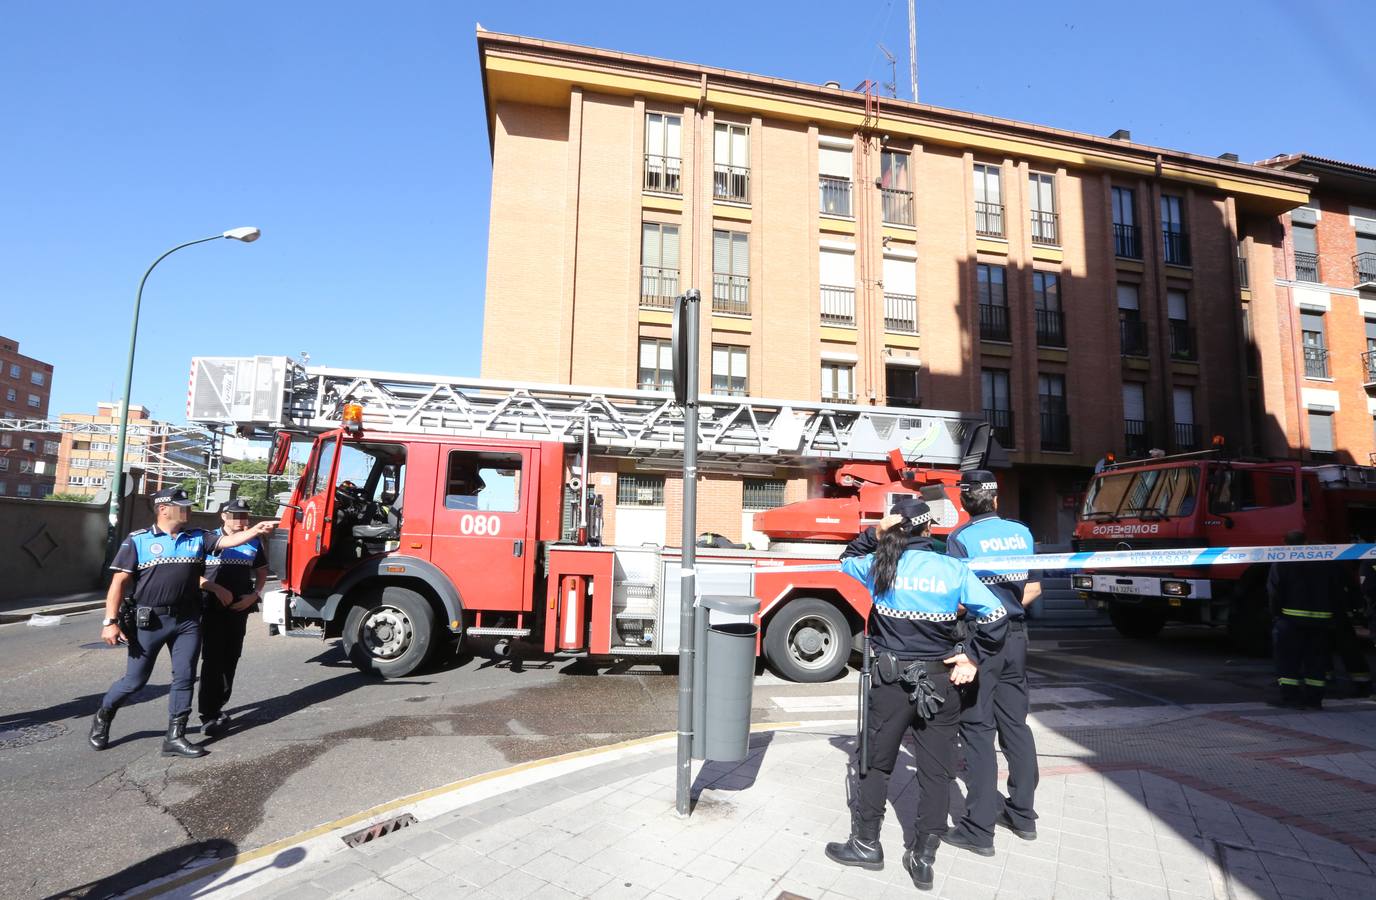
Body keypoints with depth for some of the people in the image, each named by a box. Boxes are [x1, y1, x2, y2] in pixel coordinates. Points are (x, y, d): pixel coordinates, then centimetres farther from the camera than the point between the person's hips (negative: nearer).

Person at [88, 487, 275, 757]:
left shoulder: (197, 538, 7)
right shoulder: (138, 540, -3)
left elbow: (229, 541, -1)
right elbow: (119, 582, -5)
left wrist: (256, 530, -18)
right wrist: (110, 621, -10)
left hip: (188, 620, 4)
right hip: (150, 620, -3)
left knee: (184, 678, 4)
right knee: (135, 679, 6)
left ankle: (175, 737, 13)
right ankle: (102, 716, 36)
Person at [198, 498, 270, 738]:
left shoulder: (254, 543, 6)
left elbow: (261, 572, 16)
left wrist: (254, 595, 0)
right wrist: (215, 589, -16)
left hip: (240, 608, 4)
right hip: (213, 608, -4)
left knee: (230, 659, 12)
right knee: (212, 659, -7)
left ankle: (217, 707, 27)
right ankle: (208, 716, -3)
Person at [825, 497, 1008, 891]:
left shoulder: (880, 565, -4)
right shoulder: (954, 569, -4)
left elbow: (846, 562, 18)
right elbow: (996, 616, -8)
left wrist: (874, 533, 6)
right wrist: (972, 658, 1)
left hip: (892, 681, 0)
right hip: (941, 681, 1)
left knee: (874, 764, 15)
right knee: (936, 773, 12)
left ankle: (865, 844, 26)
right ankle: (923, 858, 19)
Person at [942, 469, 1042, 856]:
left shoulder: (961, 538, -13)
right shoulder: (1022, 532, 4)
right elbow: (1033, 588, 10)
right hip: (1016, 638, 6)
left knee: (978, 730, 0)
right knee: (1015, 724, 17)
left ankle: (979, 830, 5)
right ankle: (1023, 814, 29)